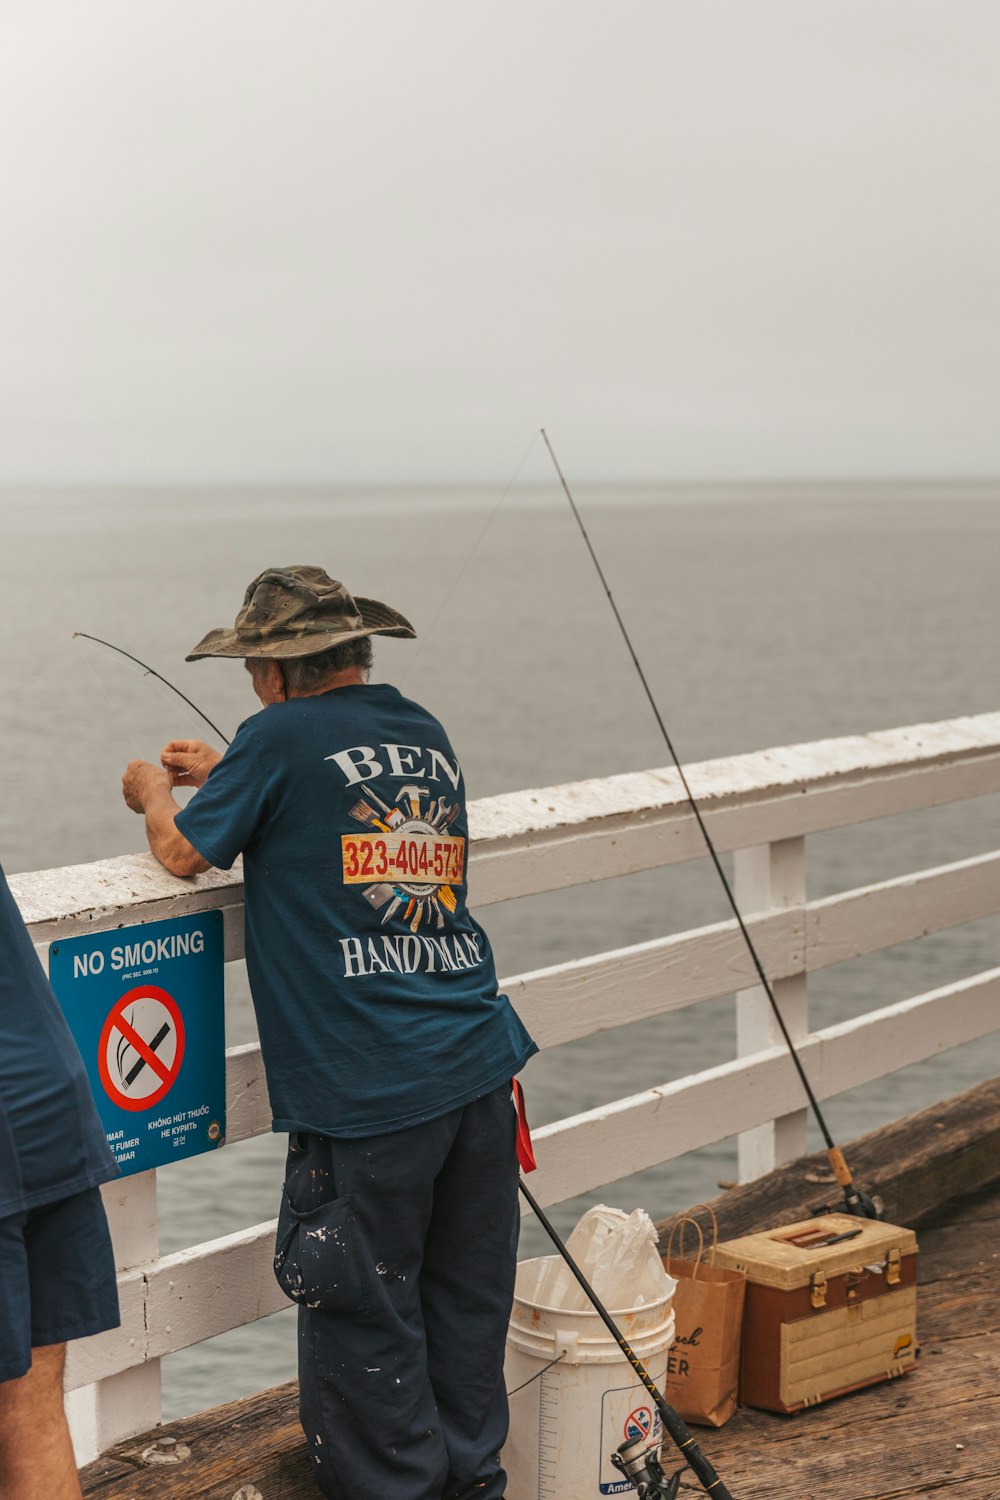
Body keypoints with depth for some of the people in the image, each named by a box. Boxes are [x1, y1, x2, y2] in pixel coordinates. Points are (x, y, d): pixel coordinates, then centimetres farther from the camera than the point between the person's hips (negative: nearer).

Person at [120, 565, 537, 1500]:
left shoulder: (282, 736, -8)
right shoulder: (427, 736, 12)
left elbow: (184, 853, 0)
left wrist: (153, 791, 20)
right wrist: (225, 778, 31)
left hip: (368, 1089, -7)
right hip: (478, 1063, 7)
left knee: (366, 1313, 5)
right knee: (466, 1294, 16)